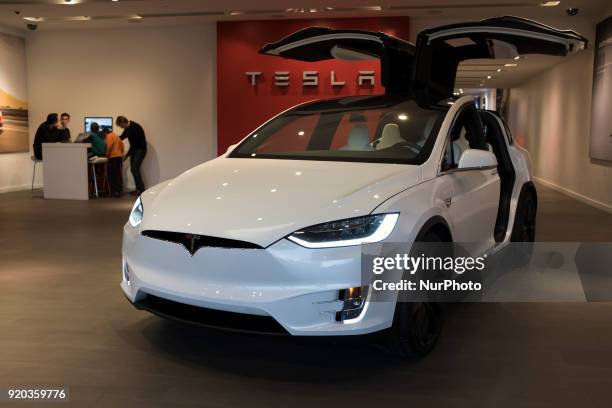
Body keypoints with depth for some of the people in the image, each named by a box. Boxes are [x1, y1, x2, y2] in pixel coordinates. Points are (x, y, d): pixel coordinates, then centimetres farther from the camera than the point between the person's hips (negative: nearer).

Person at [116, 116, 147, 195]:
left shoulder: (135, 128, -21)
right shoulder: (128, 128, 9)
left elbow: (134, 144, -22)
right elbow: (122, 137, 25)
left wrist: (127, 155, -17)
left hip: (140, 150, -10)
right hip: (134, 150, 10)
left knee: (135, 169, -15)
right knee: (133, 169, 7)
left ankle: (141, 189, -12)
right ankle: (138, 188, 12)